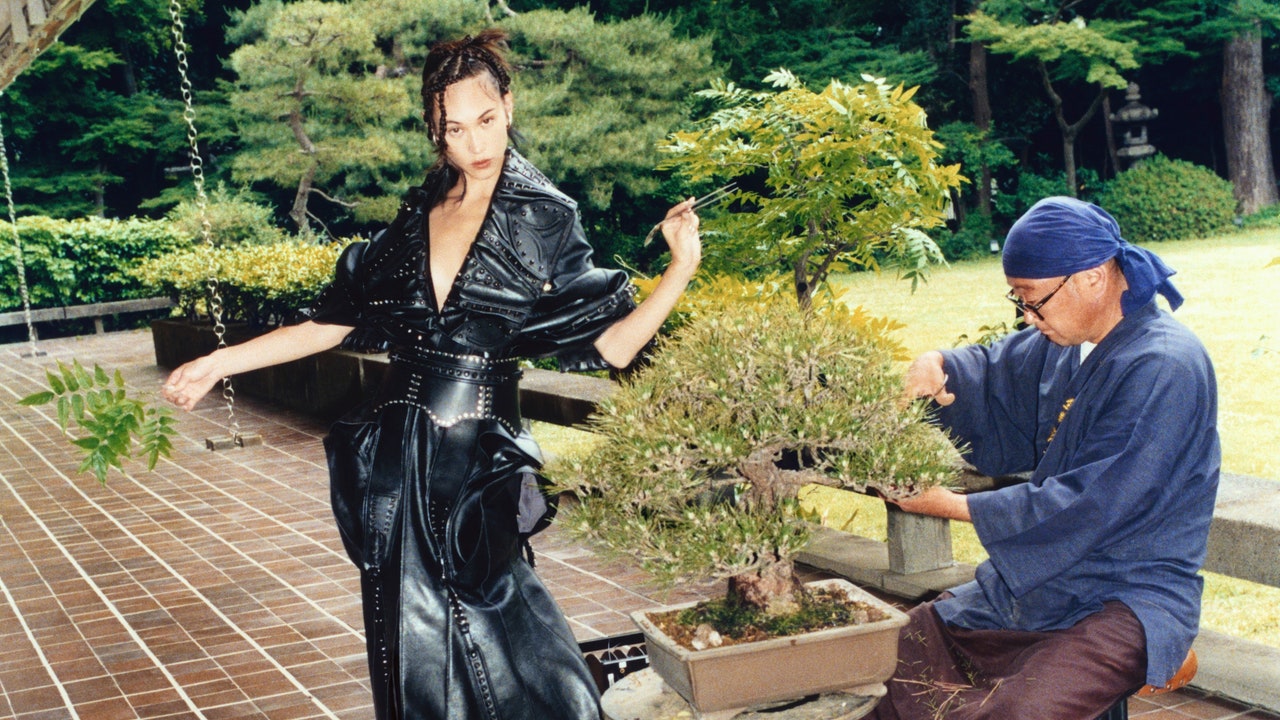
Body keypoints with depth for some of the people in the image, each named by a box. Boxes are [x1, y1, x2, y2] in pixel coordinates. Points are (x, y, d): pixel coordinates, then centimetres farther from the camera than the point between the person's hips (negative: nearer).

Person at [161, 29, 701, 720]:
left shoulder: (544, 222, -2)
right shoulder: (413, 219, 9)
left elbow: (607, 346, -7)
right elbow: (330, 324, 13)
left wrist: (681, 268, -18)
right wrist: (220, 362, 14)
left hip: (479, 470, -4)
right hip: (394, 465, 4)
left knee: (505, 661, -5)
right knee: (412, 655, 11)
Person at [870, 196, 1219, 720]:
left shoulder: (1164, 369, -18)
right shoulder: (1063, 345, 7)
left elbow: (1087, 506, -23)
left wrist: (952, 506, -18)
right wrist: (938, 367, 0)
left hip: (1130, 597, -8)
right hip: (1032, 582, 8)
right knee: (897, 656, 1)